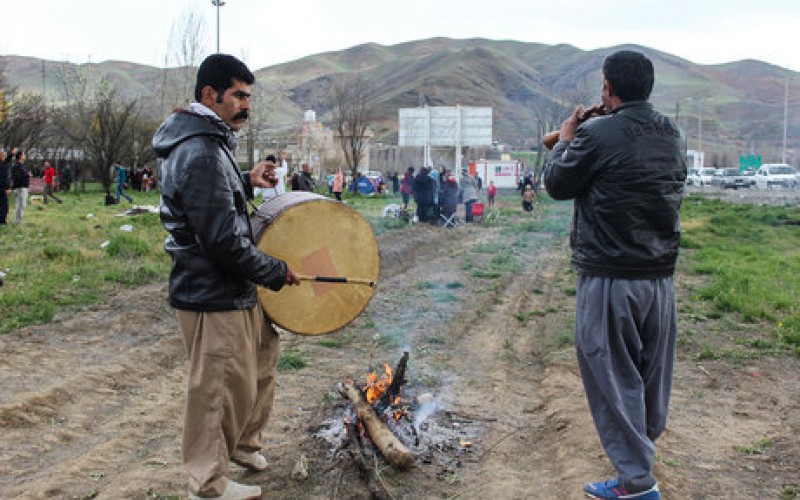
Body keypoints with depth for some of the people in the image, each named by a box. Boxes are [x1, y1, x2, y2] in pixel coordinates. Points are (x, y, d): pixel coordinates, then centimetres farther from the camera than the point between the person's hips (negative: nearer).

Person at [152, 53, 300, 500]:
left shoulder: (207, 144, 11)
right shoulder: (200, 153, -23)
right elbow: (223, 240, -26)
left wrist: (247, 183, 9)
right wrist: (276, 272, -15)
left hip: (232, 290, 11)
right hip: (214, 295, -11)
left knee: (262, 352, 24)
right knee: (220, 389, 1)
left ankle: (244, 443, 42)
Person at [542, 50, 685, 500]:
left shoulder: (597, 135, -16)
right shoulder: (674, 136, 4)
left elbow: (557, 185, -4)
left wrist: (566, 140, 14)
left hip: (610, 280, -6)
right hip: (661, 277, 7)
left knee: (613, 378, 5)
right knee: (652, 376, 17)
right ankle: (641, 453, 34)